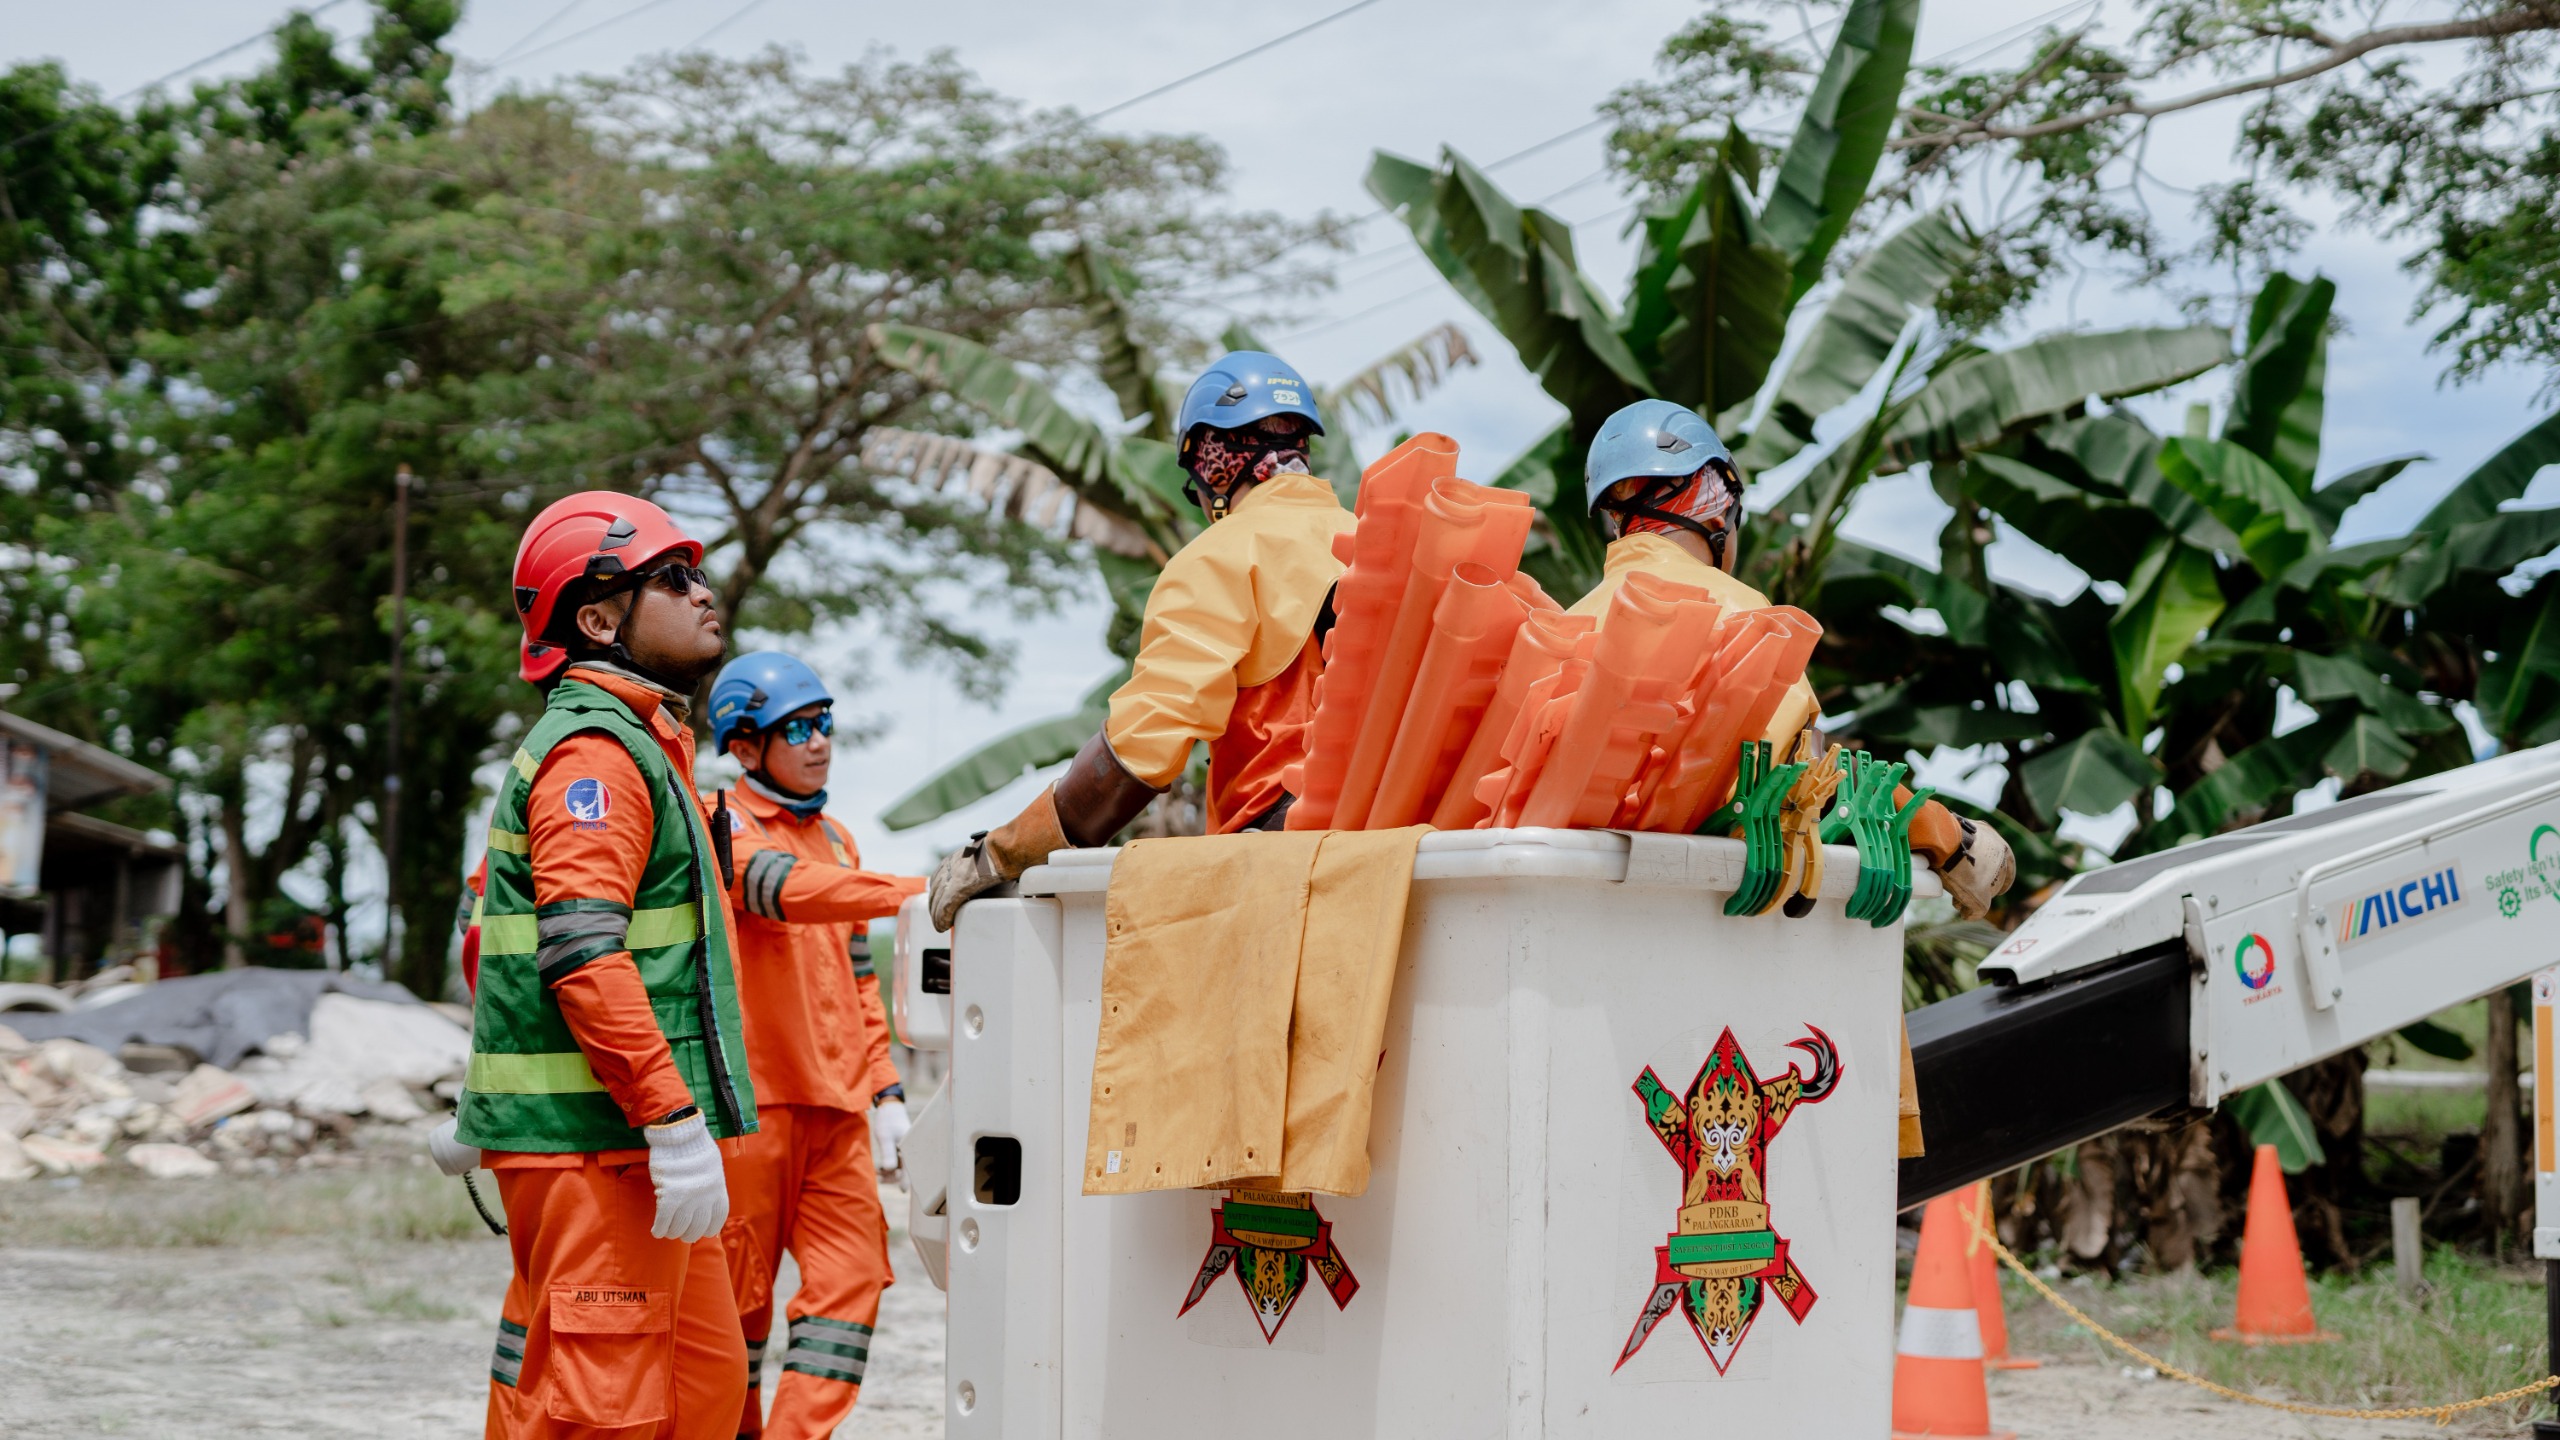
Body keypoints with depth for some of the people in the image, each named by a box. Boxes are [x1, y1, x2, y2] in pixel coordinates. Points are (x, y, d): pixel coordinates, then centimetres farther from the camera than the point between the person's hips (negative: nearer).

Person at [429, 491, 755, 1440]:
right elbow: (586, 959, -23)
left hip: (628, 1138, 10)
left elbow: (508, 920, 27)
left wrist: (484, 1112, 29)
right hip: (597, 1144, -10)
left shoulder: (636, 741, 21)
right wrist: (676, 1125, -25)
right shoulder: (596, 751, -12)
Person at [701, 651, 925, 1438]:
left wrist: (885, 1088, 15)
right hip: (751, 1098, -6)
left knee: (853, 1276, -5)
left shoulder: (836, 840, 20)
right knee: (740, 1292, -1)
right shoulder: (721, 826, -3)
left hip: (836, 1105, 7)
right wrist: (918, 892, -34)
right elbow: (787, 889, -24)